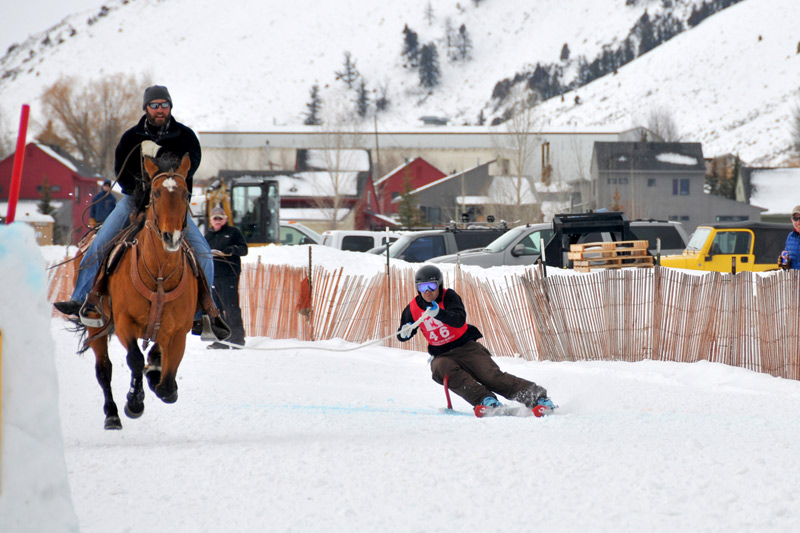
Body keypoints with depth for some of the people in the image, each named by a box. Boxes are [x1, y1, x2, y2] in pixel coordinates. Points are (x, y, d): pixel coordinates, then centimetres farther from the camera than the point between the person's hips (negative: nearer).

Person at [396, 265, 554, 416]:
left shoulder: (449, 297, -8)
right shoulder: (413, 308, 1)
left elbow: (459, 321, -26)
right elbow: (401, 336, 13)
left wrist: (439, 313, -45)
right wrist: (404, 333, -12)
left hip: (466, 347, -2)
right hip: (442, 355, 3)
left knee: (491, 375, -22)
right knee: (442, 368, -34)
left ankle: (537, 396, -24)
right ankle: (484, 399, -42)